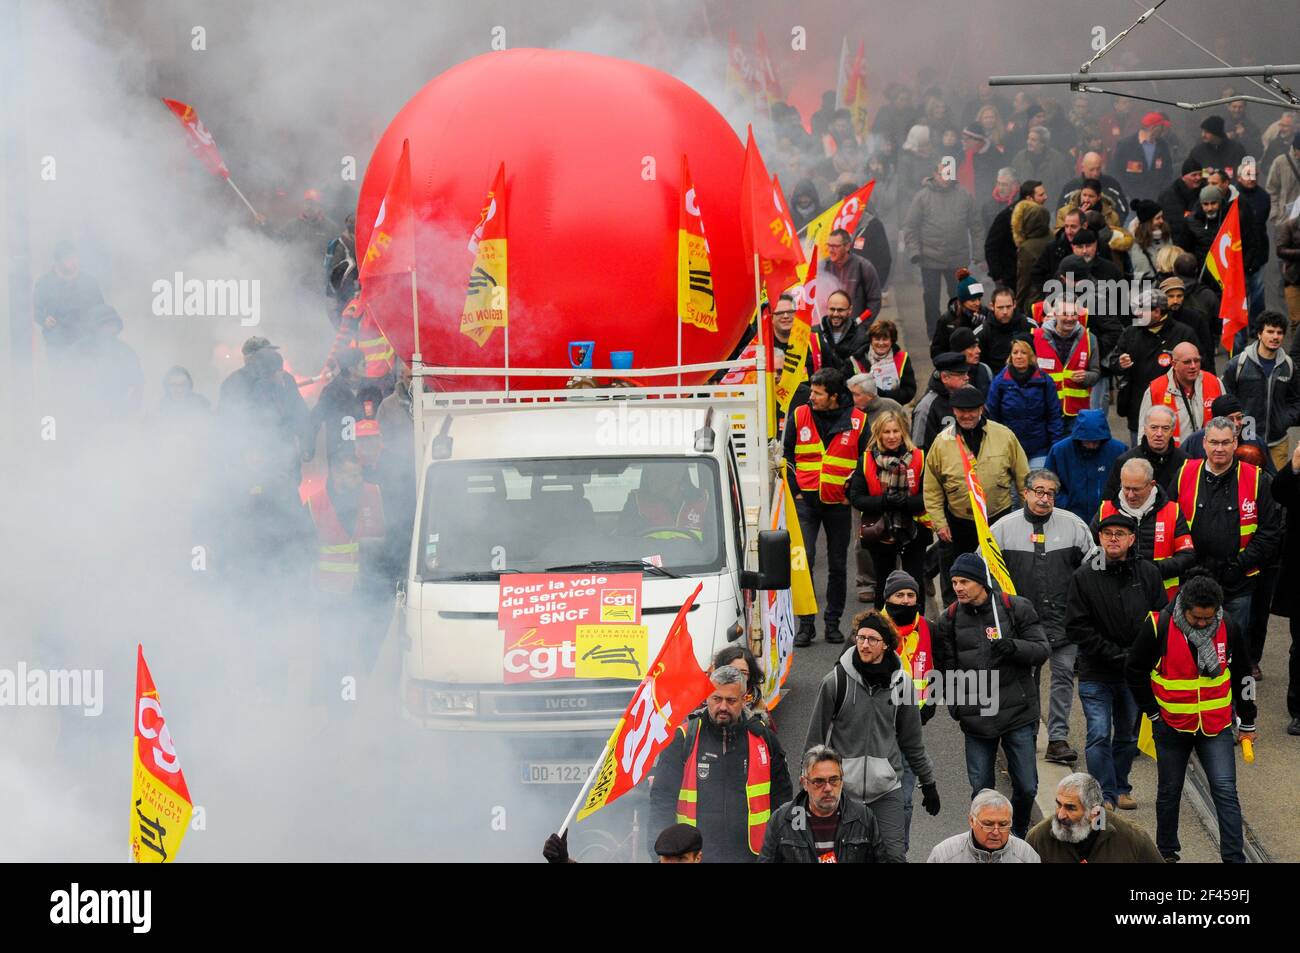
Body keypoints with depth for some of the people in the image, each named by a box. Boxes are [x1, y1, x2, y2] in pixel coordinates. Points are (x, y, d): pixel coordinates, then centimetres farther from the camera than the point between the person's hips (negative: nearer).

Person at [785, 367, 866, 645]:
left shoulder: (856, 421, -2)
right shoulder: (800, 416, 1)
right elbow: (788, 457, 9)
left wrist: (852, 493, -2)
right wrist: (795, 491, 1)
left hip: (838, 504, 0)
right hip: (806, 500, 0)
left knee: (837, 566, 7)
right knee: (803, 560, -10)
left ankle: (833, 623, 18)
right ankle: (806, 624, -5)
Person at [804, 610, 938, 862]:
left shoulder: (899, 682, 4)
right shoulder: (837, 680, -4)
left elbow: (912, 739, 14)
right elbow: (816, 737, 1)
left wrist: (928, 783, 17)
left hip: (886, 787, 2)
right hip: (842, 786, -1)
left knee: (893, 854, -5)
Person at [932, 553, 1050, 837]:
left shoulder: (1016, 608, -2)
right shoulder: (949, 619, 4)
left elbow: (1042, 650, -2)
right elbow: (947, 667, 11)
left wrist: (1013, 647, -20)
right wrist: (955, 705, 4)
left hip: (1017, 713, -1)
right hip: (975, 718, 1)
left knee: (1026, 787, 3)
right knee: (981, 791, 2)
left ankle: (1018, 834, 28)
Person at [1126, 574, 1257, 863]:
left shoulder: (1228, 627, -8)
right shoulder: (1158, 626, -17)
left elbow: (1242, 675, 6)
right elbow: (1134, 671, -4)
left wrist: (1247, 722, 12)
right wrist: (1153, 712, -3)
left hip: (1216, 726, 1)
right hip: (1172, 727, -1)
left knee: (1225, 790, -8)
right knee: (1169, 793, 13)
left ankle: (1234, 858, -5)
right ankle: (1167, 852, 32)